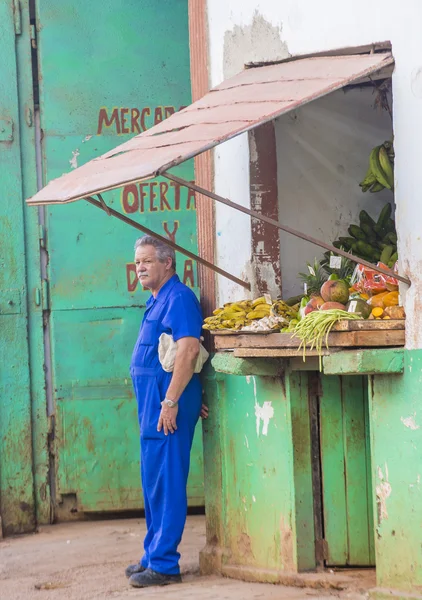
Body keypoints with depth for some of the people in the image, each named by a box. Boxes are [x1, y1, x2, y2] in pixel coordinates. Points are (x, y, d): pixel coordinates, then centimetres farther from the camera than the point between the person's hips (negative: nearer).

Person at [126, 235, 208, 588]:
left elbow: (189, 349, -22)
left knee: (166, 482, -8)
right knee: (154, 480, 14)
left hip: (167, 399, -10)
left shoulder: (178, 298, -12)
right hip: (152, 399, 10)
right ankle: (154, 556, 22)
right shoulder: (157, 301, 19)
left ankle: (164, 564, -5)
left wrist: (171, 401, -25)